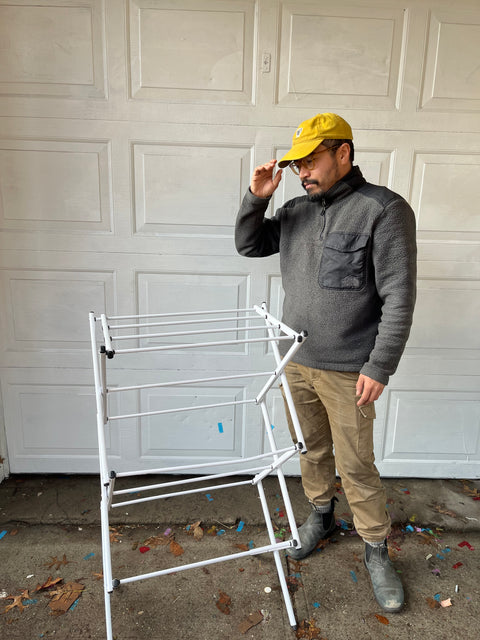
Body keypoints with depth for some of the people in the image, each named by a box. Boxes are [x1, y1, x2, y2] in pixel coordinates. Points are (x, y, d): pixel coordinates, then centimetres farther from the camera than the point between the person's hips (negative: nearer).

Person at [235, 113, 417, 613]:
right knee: (312, 449, 20)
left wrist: (379, 366, -16)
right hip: (296, 362, 6)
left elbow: (399, 297, -14)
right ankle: (320, 515, 45)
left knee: (356, 464, 6)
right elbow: (248, 246, 13)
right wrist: (256, 198, -4)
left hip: (347, 370, -5)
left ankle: (376, 550, 29)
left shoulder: (383, 209, -12)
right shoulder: (296, 210, 7)